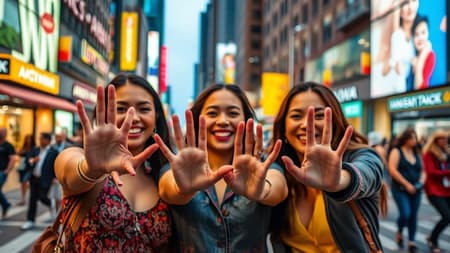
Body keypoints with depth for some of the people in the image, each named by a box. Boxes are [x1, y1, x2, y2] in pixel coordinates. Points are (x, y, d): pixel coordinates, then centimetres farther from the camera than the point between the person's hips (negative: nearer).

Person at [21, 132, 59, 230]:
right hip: (34, 178, 5)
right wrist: (32, 160, -16)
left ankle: (51, 205, 32)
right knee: (32, 199, 7)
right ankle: (30, 221, 14)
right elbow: (27, 161, 5)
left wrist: (54, 178, -8)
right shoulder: (35, 149, 8)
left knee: (42, 197, -4)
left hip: (45, 180, -5)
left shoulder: (54, 152, -8)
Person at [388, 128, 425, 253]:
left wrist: (422, 180, -4)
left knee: (413, 215, 6)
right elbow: (392, 170, -14)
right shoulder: (397, 152, -5)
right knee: (405, 214, -15)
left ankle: (411, 242, 18)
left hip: (415, 190, 5)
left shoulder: (417, 153, 12)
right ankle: (399, 232, 15)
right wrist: (406, 184, -16)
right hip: (400, 189, -5)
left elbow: (422, 170, 18)